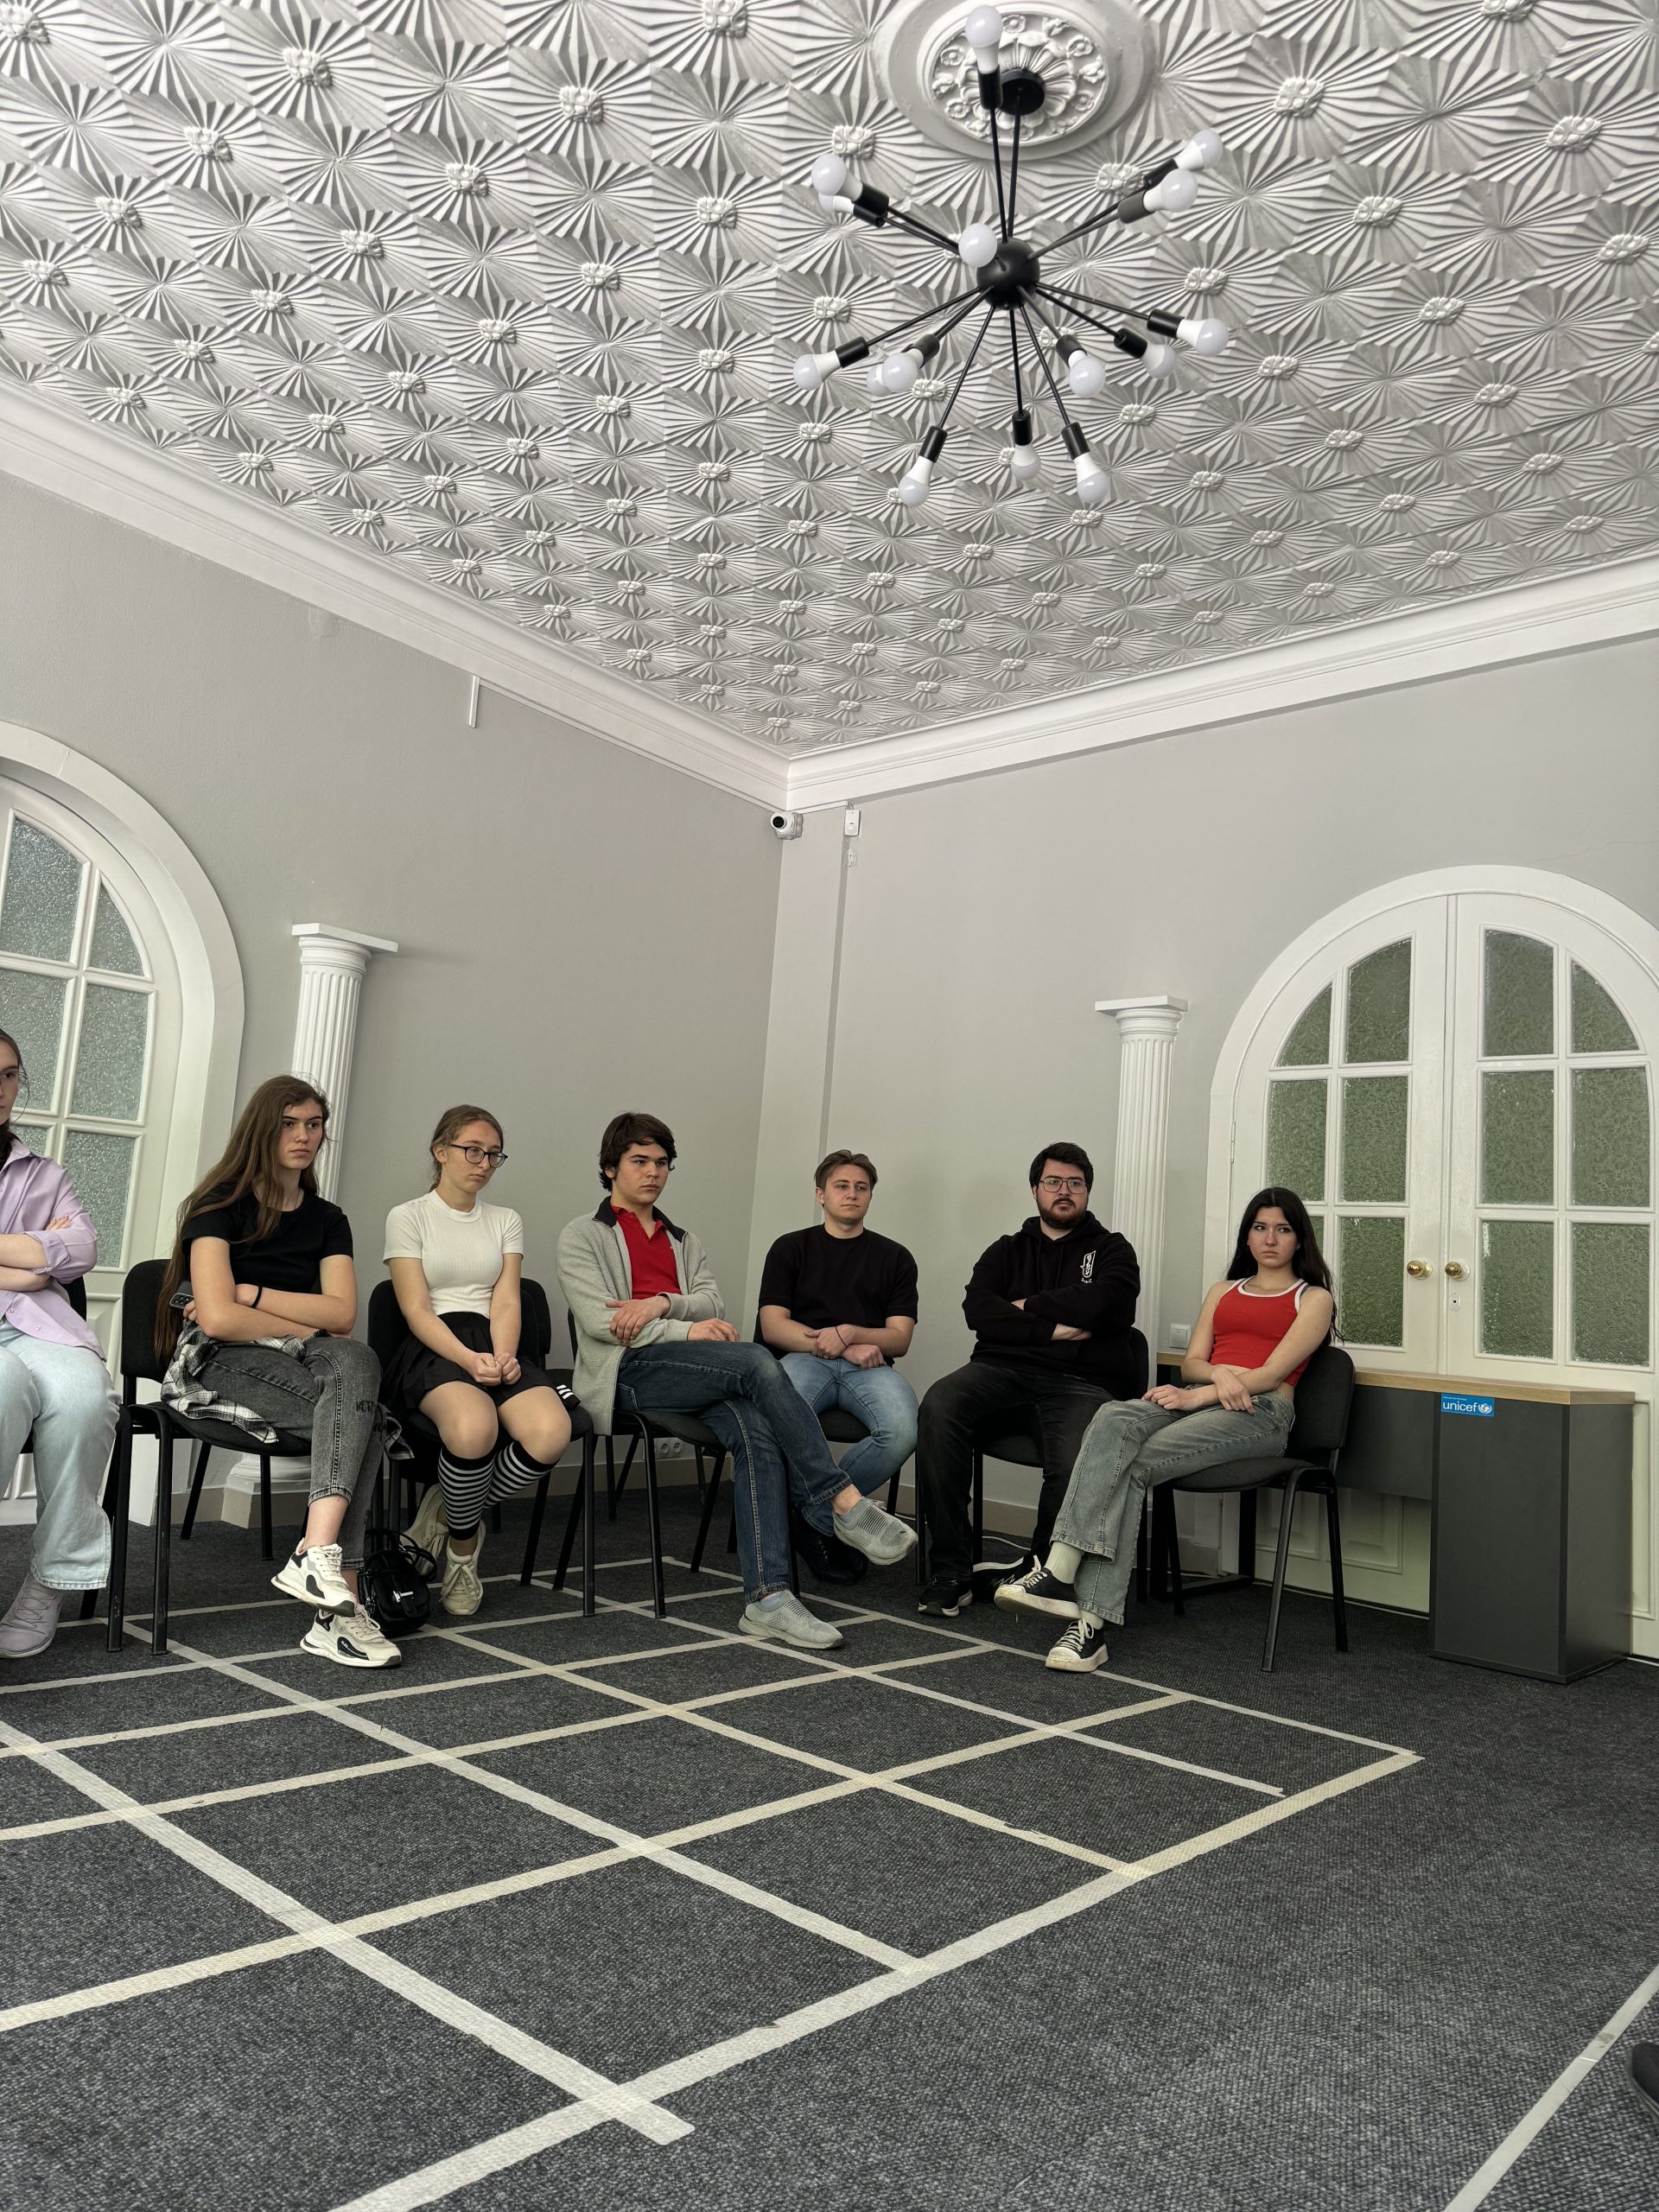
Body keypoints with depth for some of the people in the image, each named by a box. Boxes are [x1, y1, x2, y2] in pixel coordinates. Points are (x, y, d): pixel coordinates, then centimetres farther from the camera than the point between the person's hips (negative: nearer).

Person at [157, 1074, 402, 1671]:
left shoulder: (327, 1220, 15)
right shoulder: (221, 1205, 1)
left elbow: (342, 1314, 0)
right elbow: (218, 1317, -13)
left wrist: (251, 1294, -8)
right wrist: (310, 1329, -6)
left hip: (309, 1361, 4)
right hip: (220, 1364, -4)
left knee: (354, 1362, -34)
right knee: (364, 1415, -32)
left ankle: (317, 1557, -44)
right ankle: (340, 1596, -39)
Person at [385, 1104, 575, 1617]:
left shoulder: (506, 1221, 21)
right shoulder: (408, 1217, 8)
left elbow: (506, 1301, 7)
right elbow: (417, 1310, -3)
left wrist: (503, 1357, -15)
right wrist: (468, 1360, -20)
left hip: (495, 1347, 4)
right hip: (431, 1349, -4)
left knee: (550, 1432, -31)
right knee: (473, 1426, -39)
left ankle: (449, 1511, -3)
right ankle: (463, 1545, -7)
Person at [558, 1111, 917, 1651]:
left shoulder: (682, 1241, 28)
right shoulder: (583, 1235, 12)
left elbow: (713, 1303, 11)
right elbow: (598, 1318, -4)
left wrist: (661, 1303, -11)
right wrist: (686, 1328, -13)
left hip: (697, 1378, 5)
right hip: (630, 1370, -5)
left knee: (757, 1432, -28)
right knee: (756, 1361, -30)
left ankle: (768, 1597, -33)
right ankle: (844, 1504, -28)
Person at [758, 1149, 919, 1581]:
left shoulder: (894, 1257, 20)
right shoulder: (791, 1248, 18)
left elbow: (900, 1338, 11)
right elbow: (772, 1326, 6)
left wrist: (848, 1333, -9)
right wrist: (840, 1348, -5)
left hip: (869, 1366, 1)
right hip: (804, 1359, -1)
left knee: (903, 1432, -33)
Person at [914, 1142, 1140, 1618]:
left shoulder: (1112, 1249, 18)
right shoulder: (1007, 1250, 24)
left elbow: (1101, 1302, -4)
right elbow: (978, 1309, 4)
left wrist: (1029, 1305, 5)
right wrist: (1051, 1330, -5)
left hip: (1080, 1380, -2)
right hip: (1002, 1369, 2)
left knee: (1075, 1463, -35)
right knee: (939, 1406, -30)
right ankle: (951, 1570, -24)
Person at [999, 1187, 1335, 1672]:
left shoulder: (1314, 1298, 14)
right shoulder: (1222, 1291, 31)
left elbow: (1272, 1374, -1)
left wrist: (1196, 1397, -12)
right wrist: (1219, 1372, -6)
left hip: (1261, 1411, -4)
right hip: (1198, 1398, 5)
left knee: (1131, 1464, -30)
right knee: (1113, 1421, -32)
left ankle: (1092, 1621, -35)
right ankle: (1060, 1572, -43)